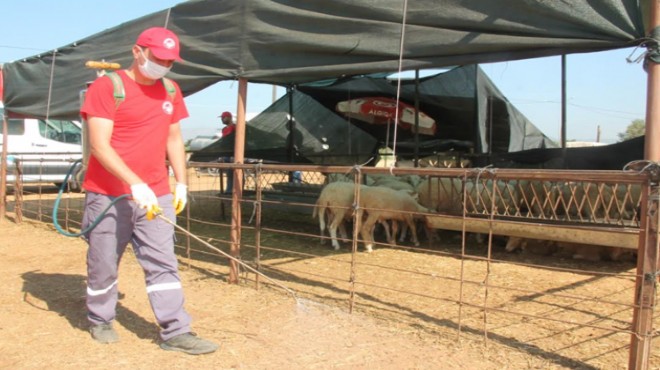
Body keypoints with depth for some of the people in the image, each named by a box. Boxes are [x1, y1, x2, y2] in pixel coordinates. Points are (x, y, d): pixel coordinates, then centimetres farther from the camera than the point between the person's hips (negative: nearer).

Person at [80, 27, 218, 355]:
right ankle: (100, 321, 31)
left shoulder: (171, 90, 10)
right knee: (103, 264, 9)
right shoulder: (107, 87, -9)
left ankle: (175, 332, 3)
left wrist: (181, 183, 8)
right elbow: (99, 146, -16)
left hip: (156, 195, 4)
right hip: (108, 196, -4)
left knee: (163, 264, 1)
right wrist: (135, 184, -26)